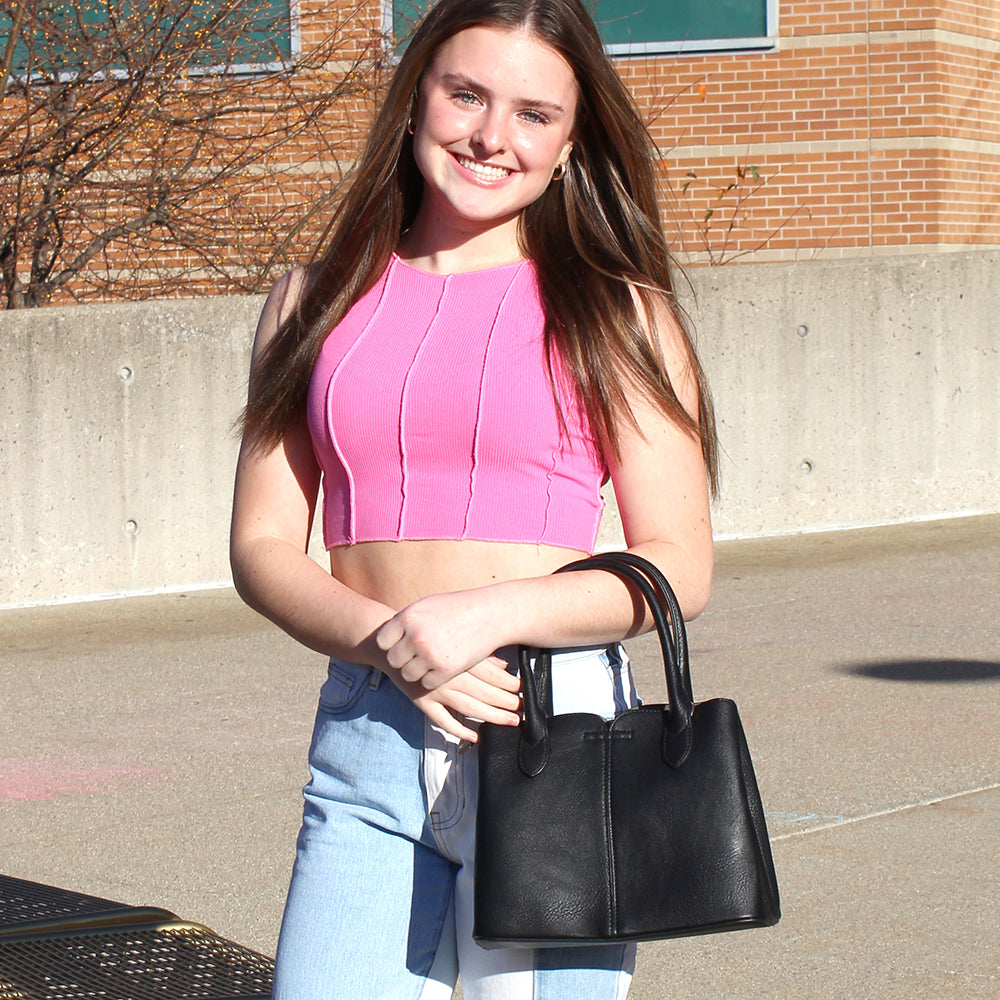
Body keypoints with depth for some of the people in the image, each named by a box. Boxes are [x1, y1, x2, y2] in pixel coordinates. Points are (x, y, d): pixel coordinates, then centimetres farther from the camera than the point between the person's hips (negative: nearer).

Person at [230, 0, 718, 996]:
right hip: (366, 746, 2)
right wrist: (380, 641, -10)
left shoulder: (615, 313, 4)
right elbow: (262, 547, 9)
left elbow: (680, 567, 0)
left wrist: (486, 615, -15)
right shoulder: (318, 302, 12)